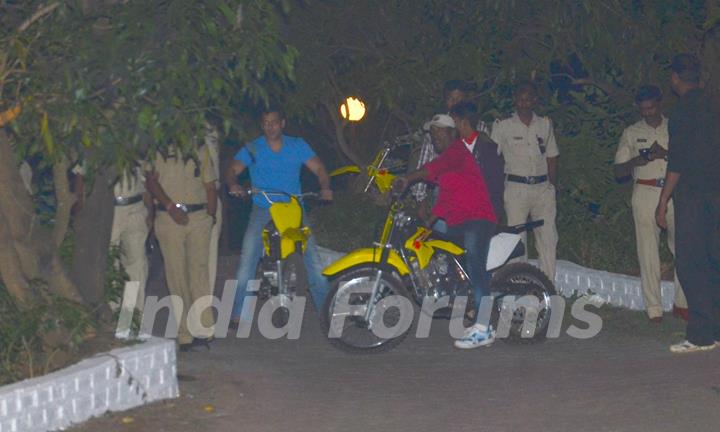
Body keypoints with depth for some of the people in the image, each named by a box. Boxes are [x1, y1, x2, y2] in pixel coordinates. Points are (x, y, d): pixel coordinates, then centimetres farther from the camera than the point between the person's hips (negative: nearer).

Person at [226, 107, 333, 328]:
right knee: (247, 261, -12)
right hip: (263, 210, -1)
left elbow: (319, 168, 4)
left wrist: (325, 188, -17)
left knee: (314, 259, -7)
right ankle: (239, 315, -6)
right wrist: (233, 185, -26)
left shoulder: (297, 146, 7)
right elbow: (233, 170, -3)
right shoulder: (252, 149, 4)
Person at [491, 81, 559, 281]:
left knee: (548, 236, -2)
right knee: (517, 238, -4)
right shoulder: (503, 126, 3)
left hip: (542, 188, 3)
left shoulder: (545, 124, 13)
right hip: (516, 188, -3)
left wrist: (553, 186, 9)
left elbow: (552, 157, 17)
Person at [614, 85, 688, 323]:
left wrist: (665, 154, -14)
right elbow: (618, 172, 8)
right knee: (648, 252, -2)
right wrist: (640, 159, -11)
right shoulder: (631, 133, 10)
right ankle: (654, 308, 3)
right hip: (645, 194, 0)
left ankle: (681, 303, 7)